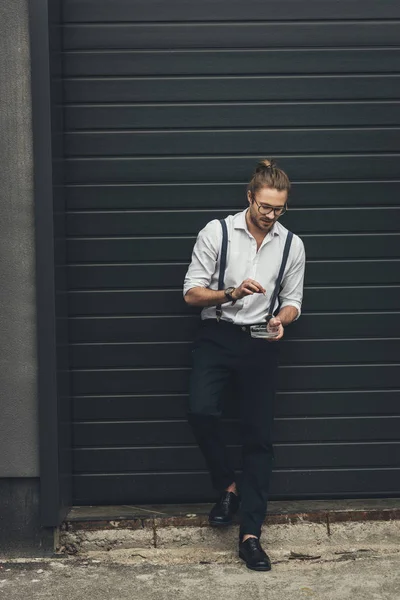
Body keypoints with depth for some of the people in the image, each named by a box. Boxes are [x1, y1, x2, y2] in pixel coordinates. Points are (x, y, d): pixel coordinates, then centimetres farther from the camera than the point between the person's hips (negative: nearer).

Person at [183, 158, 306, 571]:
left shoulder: (291, 244, 3)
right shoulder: (216, 232, -4)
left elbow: (292, 302, 11)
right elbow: (191, 293, -3)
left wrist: (281, 320, -13)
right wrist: (231, 293, -21)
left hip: (261, 343, 2)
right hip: (216, 336, -1)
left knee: (258, 436, -1)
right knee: (201, 412, -24)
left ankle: (250, 534, 5)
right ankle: (228, 486, 4)